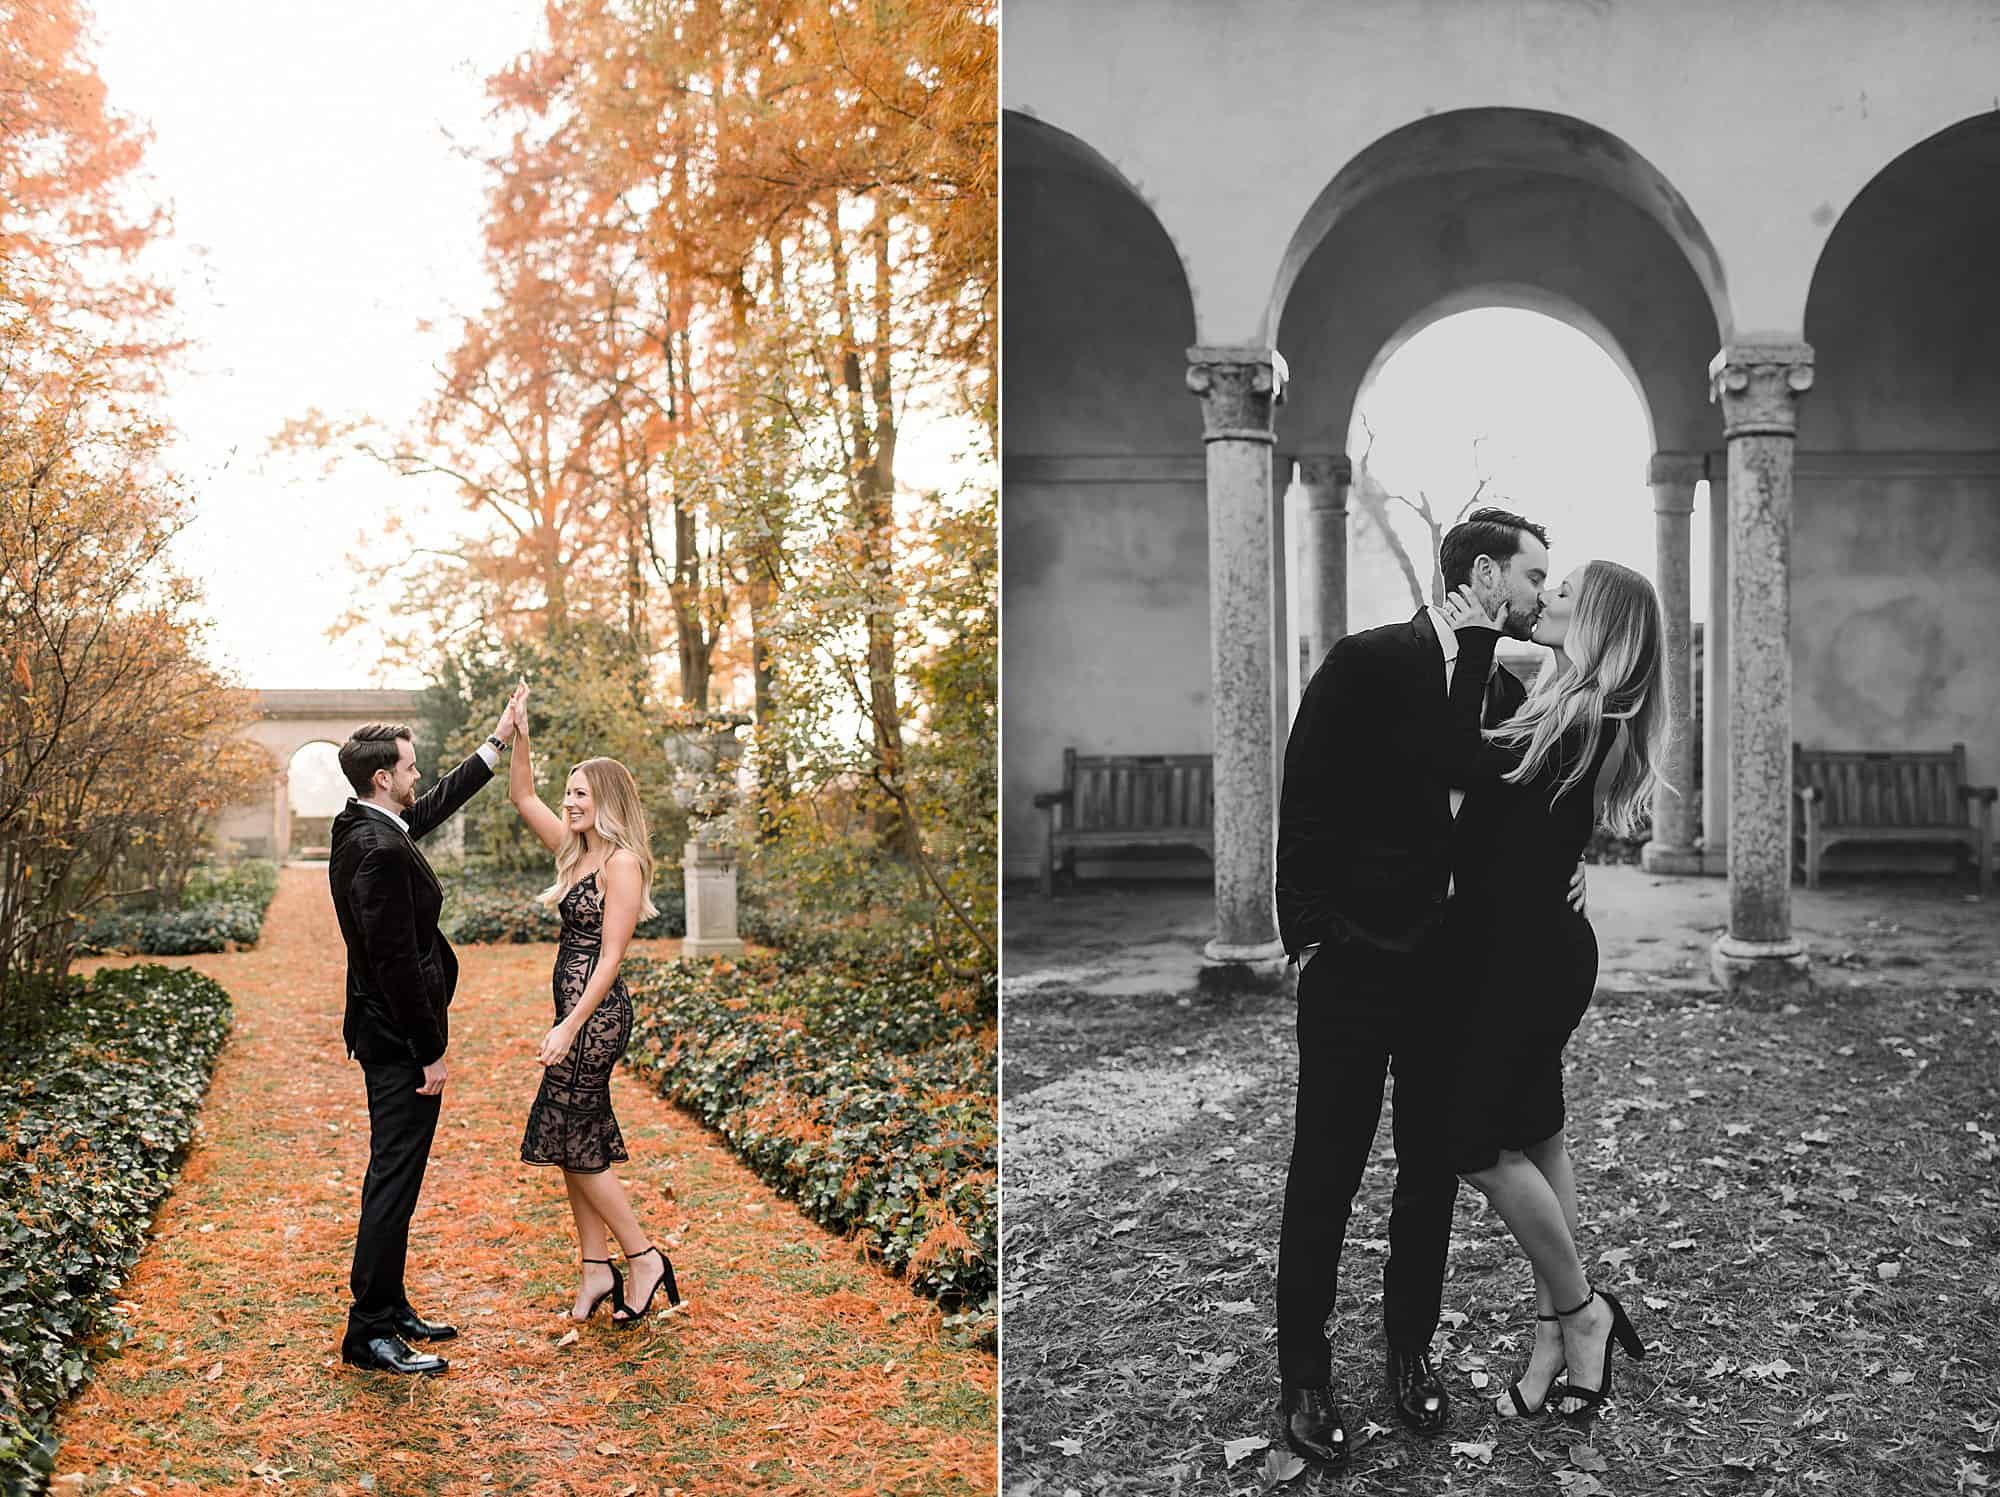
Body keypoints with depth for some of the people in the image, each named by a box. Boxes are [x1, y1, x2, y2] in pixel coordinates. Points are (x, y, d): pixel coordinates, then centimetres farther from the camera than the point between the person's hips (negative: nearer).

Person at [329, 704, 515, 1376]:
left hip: (390, 1034, 10)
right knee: (394, 1178, -4)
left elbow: (436, 805, 27)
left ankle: (389, 1308, 27)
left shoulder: (365, 828, 7)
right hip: (400, 1041, -10)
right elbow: (396, 961, -24)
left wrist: (496, 742, 30)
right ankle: (369, 1333, 3)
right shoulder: (380, 851, -23)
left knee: (394, 1176, 17)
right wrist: (431, 1051, -18)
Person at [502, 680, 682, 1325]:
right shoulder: (574, 851, 11)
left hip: (597, 1013, -9)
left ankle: (644, 1258, 5)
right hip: (576, 1008, 9)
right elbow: (523, 798, 19)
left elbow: (609, 957, -18)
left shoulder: (622, 863, -14)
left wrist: (569, 1026, -22)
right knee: (578, 1139, 10)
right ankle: (596, 1268, 16)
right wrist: (520, 735, 8)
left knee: (572, 1137, -4)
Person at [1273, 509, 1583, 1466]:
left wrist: (1562, 862, -2)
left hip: (1454, 973, 6)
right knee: (1324, 1178, 4)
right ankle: (1303, 1375, 18)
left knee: (1433, 1173, 14)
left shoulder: (1507, 691, 7)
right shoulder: (1368, 664, -11)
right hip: (1353, 967, -5)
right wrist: (1308, 938, -12)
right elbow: (1303, 808, -10)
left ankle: (1410, 1350, 32)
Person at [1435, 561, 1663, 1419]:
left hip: (1526, 954, -9)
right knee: (1534, 1137, 12)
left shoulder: (1584, 724, -18)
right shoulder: (1597, 720, 11)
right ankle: (1556, 1331, 20)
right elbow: (1495, 773, 11)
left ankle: (1577, 1311, 12)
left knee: (1481, 1144, -4)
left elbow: (1467, 762, -26)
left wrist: (1476, 646, -18)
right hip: (1535, 946, 9)